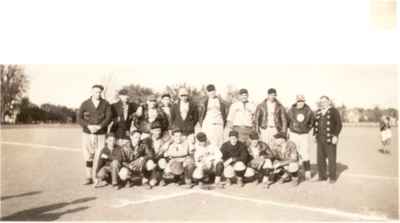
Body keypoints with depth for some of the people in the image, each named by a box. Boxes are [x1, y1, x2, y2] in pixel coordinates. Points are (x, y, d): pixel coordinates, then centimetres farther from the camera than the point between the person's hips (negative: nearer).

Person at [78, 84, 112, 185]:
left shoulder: (105, 104, 4)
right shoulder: (85, 104, 5)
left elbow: (108, 118, -4)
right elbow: (79, 118, 0)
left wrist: (99, 126, -19)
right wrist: (88, 126, -16)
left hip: (101, 134, -1)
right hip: (87, 134, 1)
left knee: (99, 156, -6)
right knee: (88, 156, 3)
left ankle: (97, 177, 0)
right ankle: (89, 177, 11)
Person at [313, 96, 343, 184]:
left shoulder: (334, 111, -5)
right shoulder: (318, 112, 11)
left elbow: (339, 124, -7)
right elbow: (315, 124, 18)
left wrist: (336, 136, -14)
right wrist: (315, 134, 9)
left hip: (330, 139, -5)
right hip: (320, 139, 5)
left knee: (331, 158, 0)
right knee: (320, 158, 6)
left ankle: (332, 177, 10)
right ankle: (322, 176, 15)